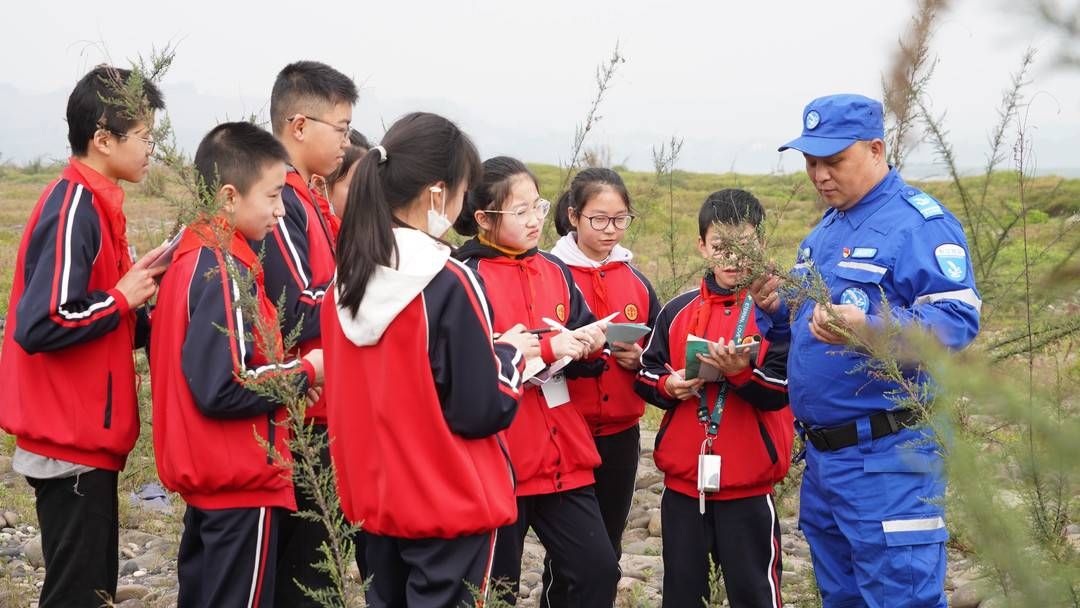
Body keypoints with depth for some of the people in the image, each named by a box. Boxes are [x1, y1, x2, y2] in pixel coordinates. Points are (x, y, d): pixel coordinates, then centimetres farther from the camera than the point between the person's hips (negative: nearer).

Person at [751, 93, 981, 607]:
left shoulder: (918, 221, -11)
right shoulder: (825, 229, 17)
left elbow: (958, 319, -22)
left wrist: (867, 329, -35)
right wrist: (779, 309, 4)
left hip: (886, 458, -9)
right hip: (821, 452, 9)